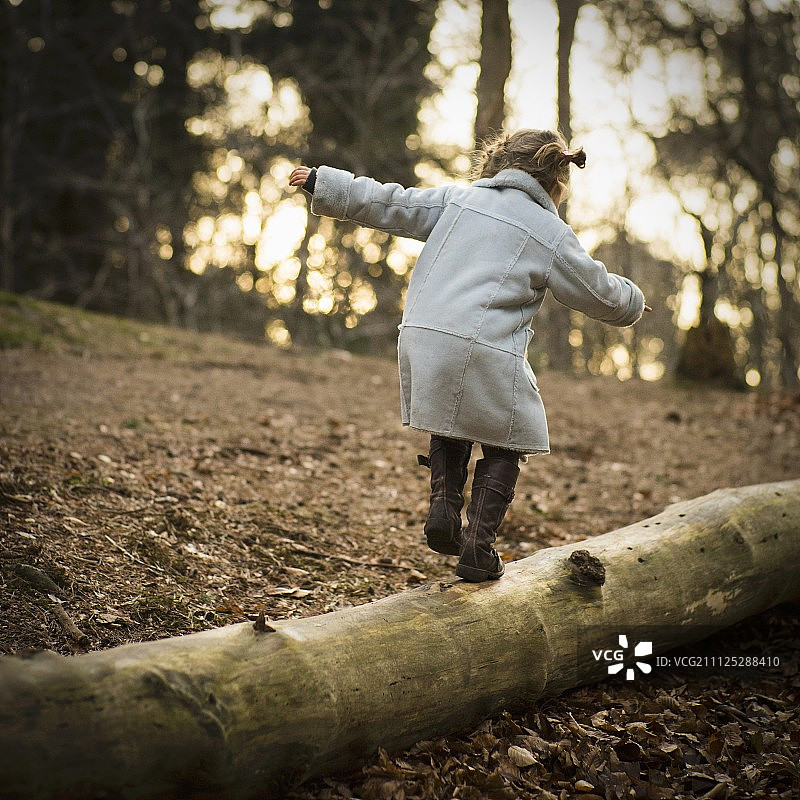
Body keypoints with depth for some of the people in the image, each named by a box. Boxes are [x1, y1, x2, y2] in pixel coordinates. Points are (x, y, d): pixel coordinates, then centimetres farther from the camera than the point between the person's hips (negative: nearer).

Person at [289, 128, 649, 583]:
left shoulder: (456, 198, 14)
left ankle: (444, 505, 9)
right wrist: (631, 302, 37)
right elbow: (599, 293, 15)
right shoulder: (552, 234, 6)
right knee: (503, 449, 12)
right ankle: (478, 551, 8)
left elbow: (387, 204, 16)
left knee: (450, 432, 27)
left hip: (422, 340, 4)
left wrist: (323, 184, 26)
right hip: (487, 355, -4)